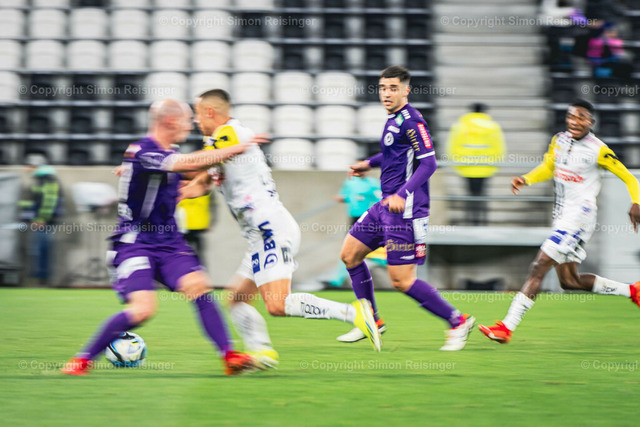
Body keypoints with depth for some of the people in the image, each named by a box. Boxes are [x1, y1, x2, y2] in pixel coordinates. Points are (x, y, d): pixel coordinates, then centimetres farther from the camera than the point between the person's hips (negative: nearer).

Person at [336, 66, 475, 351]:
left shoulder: (411, 121, -15)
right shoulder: (393, 119, 13)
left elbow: (428, 162, -21)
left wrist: (402, 194, -30)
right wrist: (370, 163, 37)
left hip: (406, 210, -10)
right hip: (385, 206, 10)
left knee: (401, 280, -10)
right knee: (349, 254, 13)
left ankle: (457, 322, 1)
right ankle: (372, 321, 23)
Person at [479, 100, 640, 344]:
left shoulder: (598, 150, -9)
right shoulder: (558, 141, 9)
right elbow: (548, 168, 25)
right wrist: (526, 179, 7)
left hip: (581, 215, -8)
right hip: (562, 217, 8)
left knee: (538, 268, -14)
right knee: (569, 281, 11)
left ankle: (507, 327, -15)